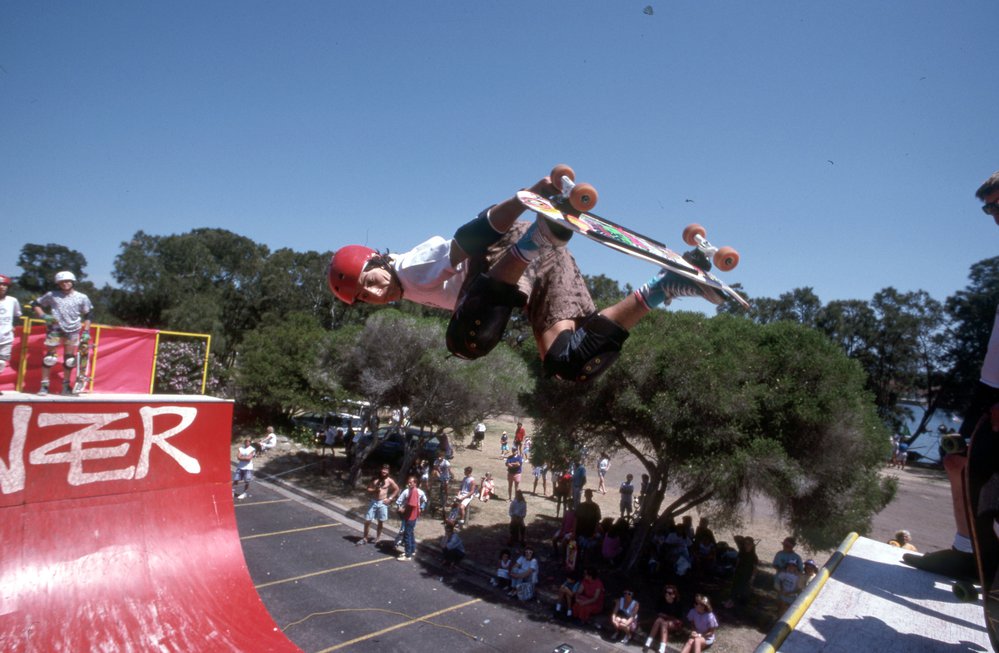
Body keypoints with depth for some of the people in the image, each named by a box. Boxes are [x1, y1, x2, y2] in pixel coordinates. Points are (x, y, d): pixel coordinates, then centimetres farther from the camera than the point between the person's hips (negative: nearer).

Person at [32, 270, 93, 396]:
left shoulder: (82, 297, 0)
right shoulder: (52, 295, 0)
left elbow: (88, 315, 5)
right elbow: (37, 304, 9)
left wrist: (86, 332, -2)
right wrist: (43, 316, -10)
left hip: (72, 331, 1)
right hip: (55, 329, -1)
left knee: (69, 359, 5)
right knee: (49, 357, -1)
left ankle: (66, 385, 15)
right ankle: (44, 385, 7)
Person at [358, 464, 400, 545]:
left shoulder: (389, 481, -4)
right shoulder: (375, 479, -2)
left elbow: (397, 489, 6)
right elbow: (367, 489, 1)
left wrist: (390, 498, -1)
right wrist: (374, 490, -18)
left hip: (382, 503, -1)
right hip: (373, 502, 1)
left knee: (381, 521, 9)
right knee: (367, 520, 0)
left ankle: (378, 537, 28)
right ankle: (365, 538, 15)